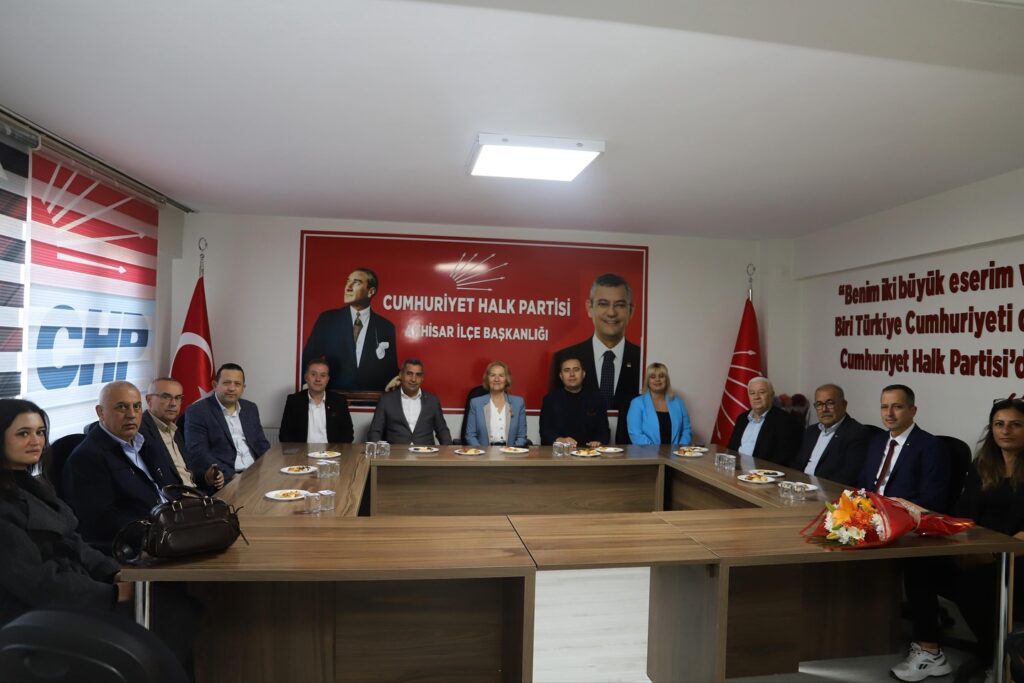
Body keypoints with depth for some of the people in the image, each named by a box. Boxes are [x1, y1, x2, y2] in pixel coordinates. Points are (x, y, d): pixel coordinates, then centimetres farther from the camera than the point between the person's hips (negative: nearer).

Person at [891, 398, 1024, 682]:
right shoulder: (981, 465, 15)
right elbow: (962, 512, 10)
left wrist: (995, 552, -22)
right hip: (975, 556, 5)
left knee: (972, 584, -32)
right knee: (919, 565, -21)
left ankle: (993, 656, -1)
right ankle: (928, 652, -15)